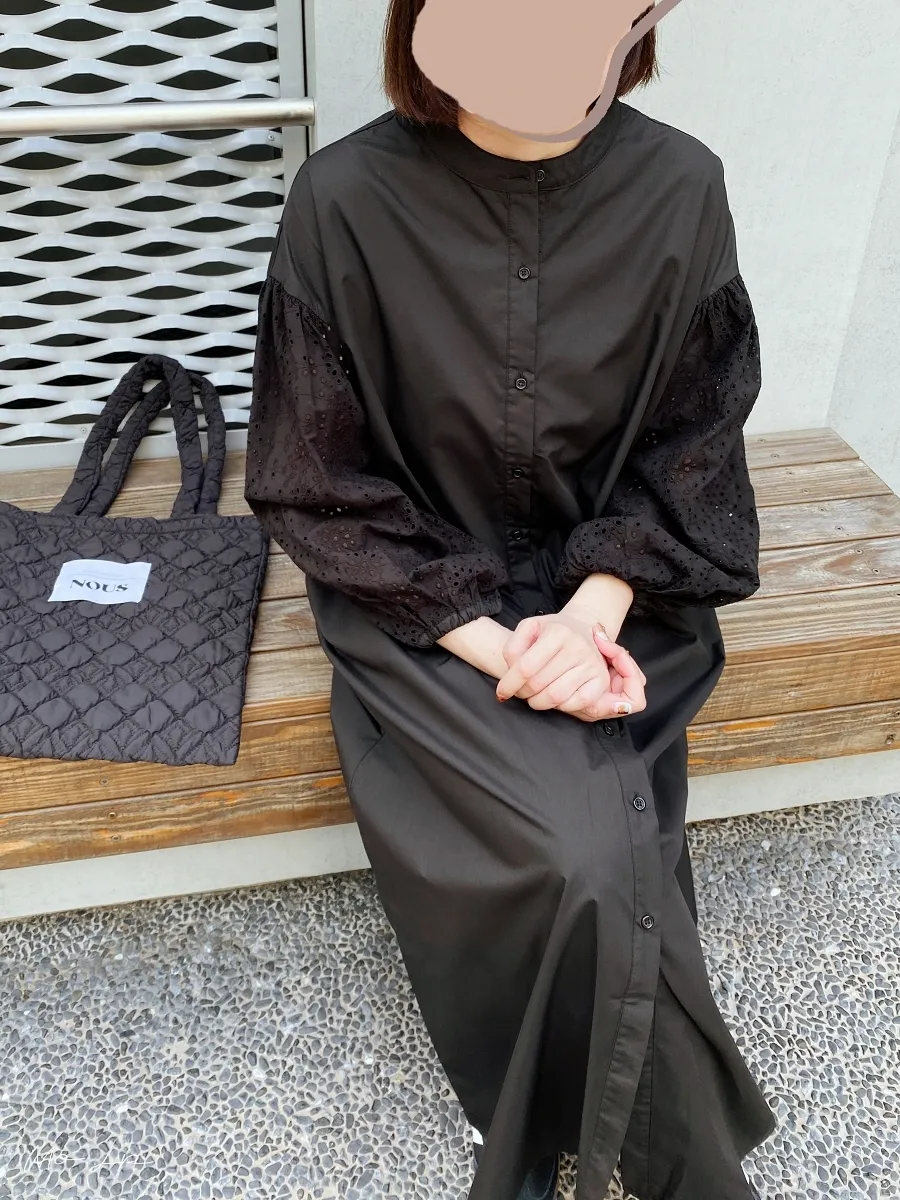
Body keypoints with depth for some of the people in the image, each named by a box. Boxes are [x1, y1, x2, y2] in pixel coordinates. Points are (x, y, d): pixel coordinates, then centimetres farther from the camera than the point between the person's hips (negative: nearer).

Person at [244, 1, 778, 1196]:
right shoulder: (345, 200, -14)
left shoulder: (679, 189, -8)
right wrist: (491, 639, -16)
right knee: (587, 864, -21)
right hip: (420, 601, -1)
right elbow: (317, 483, -8)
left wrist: (595, 609, -15)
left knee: (592, 868, -19)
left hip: (612, 593, 2)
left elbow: (694, 449, 1)